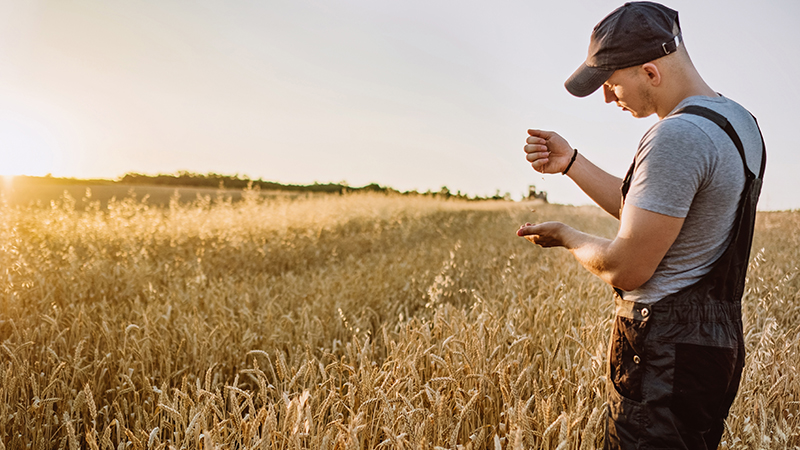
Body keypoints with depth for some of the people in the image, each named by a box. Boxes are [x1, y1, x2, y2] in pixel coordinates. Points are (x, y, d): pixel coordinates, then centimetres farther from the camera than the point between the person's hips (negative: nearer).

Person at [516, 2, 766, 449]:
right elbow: (650, 211, 14)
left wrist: (565, 236, -3)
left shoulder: (677, 136, -24)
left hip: (667, 354, -10)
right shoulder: (738, 119, 9)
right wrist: (571, 161, 7)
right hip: (718, 339, 10)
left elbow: (626, 269, -23)